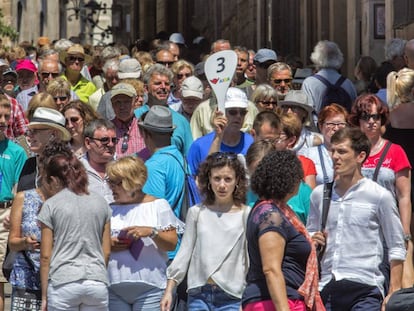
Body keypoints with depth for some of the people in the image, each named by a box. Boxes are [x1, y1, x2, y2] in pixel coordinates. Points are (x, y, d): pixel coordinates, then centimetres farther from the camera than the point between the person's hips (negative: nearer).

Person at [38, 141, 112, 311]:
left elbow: (45, 256, -1)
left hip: (63, 283, -3)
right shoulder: (101, 203, 10)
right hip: (97, 282, 4)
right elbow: (107, 251, 12)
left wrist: (44, 296, 4)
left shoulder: (51, 205, -1)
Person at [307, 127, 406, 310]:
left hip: (364, 288, -4)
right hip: (326, 289, 5)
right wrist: (313, 241, 2)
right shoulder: (319, 195, 13)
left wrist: (394, 294, -4)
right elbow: (309, 234, 27)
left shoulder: (379, 196, 1)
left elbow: (396, 249, 3)